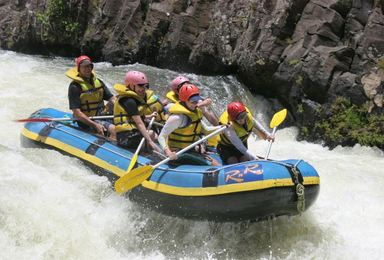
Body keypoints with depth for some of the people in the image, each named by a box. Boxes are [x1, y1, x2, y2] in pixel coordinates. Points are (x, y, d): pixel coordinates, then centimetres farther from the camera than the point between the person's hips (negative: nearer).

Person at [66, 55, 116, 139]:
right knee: (114, 129, -27)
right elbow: (76, 112, -17)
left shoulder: (98, 82, 12)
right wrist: (95, 125, -26)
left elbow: (112, 99, 10)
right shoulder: (75, 87, -10)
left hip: (101, 116, 8)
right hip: (87, 121, -8)